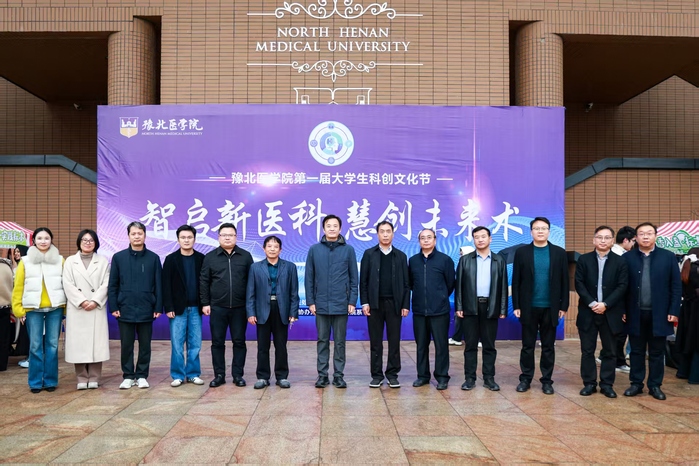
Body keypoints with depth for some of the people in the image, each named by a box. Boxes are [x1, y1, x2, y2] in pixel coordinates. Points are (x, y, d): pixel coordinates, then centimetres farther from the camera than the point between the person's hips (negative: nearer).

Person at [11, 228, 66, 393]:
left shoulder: (60, 260, 5)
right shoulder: (25, 261, 5)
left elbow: (66, 284, 4)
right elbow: (18, 286, 4)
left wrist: (67, 308, -1)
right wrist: (18, 309, -2)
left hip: (55, 308, 0)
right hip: (33, 309, 0)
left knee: (52, 345, 4)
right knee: (35, 346, 1)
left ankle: (50, 381, 14)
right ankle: (36, 382, 11)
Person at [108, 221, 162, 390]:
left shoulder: (153, 258, 1)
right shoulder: (118, 257, 2)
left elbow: (158, 285, 1)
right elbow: (113, 285, 3)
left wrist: (158, 308, -2)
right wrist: (113, 307, -3)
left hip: (146, 310, 0)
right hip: (125, 310, 0)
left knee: (145, 345, 8)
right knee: (126, 345, 8)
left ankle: (142, 376, 20)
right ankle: (128, 376, 20)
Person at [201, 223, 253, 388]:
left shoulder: (245, 256, 4)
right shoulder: (210, 257, 5)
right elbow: (204, 281, 5)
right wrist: (205, 303, -1)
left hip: (240, 307, 0)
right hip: (217, 307, 0)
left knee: (239, 342, 6)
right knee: (217, 342, 5)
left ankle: (238, 374, 16)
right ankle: (219, 375, 16)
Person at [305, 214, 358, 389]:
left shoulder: (348, 250, 1)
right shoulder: (314, 249, 3)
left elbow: (354, 278, 3)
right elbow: (309, 278, 4)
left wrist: (352, 301, -2)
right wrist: (310, 301, 0)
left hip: (341, 305, -1)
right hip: (321, 304, 1)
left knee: (340, 341, 7)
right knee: (322, 340, 9)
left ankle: (339, 375, 16)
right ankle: (322, 374, 17)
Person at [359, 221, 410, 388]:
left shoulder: (401, 256, 8)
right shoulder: (369, 254, 5)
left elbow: (406, 282, 5)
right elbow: (363, 280, 1)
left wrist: (406, 304, -1)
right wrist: (364, 302, -6)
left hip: (394, 303, 1)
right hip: (375, 303, -1)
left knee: (394, 341, 4)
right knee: (375, 341, 4)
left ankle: (392, 374, 13)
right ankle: (377, 375, 12)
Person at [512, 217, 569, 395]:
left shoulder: (559, 253, 3)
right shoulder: (522, 252, 1)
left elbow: (564, 281, 3)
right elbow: (516, 281, 1)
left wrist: (564, 306, -1)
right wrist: (516, 305, -4)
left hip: (550, 308, 0)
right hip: (528, 307, 0)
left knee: (548, 346, 8)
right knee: (527, 345, 7)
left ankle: (547, 380, 18)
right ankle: (526, 379, 17)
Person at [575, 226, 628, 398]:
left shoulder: (620, 262, 4)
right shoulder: (584, 259, 4)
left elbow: (622, 286, -4)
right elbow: (579, 284, -2)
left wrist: (605, 304, -14)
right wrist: (591, 303, -13)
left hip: (610, 313, 0)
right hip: (588, 312, 0)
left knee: (610, 351, 6)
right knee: (587, 350, 4)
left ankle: (607, 384, 16)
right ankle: (589, 383, 14)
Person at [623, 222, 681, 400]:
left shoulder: (668, 257, 1)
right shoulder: (627, 258, 1)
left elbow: (676, 286, 1)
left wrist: (674, 311, -5)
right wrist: (622, 310, -3)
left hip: (659, 314, 0)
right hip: (636, 313, 0)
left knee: (657, 352, 9)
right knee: (637, 351, 9)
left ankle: (655, 385, 20)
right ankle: (636, 384, 19)